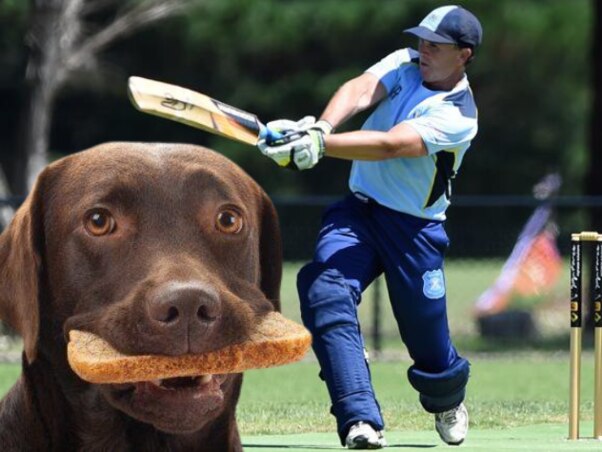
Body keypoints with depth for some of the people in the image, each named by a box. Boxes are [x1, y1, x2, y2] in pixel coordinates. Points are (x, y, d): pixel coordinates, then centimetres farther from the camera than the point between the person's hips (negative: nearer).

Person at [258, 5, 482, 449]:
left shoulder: (458, 118, -17)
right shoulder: (404, 64, 0)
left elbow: (389, 146, -31)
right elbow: (359, 91, -19)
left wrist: (318, 146, -43)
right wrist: (321, 127, -41)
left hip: (414, 228, -3)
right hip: (357, 210, 4)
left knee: (427, 339, 3)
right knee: (325, 292, -24)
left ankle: (448, 400, 42)